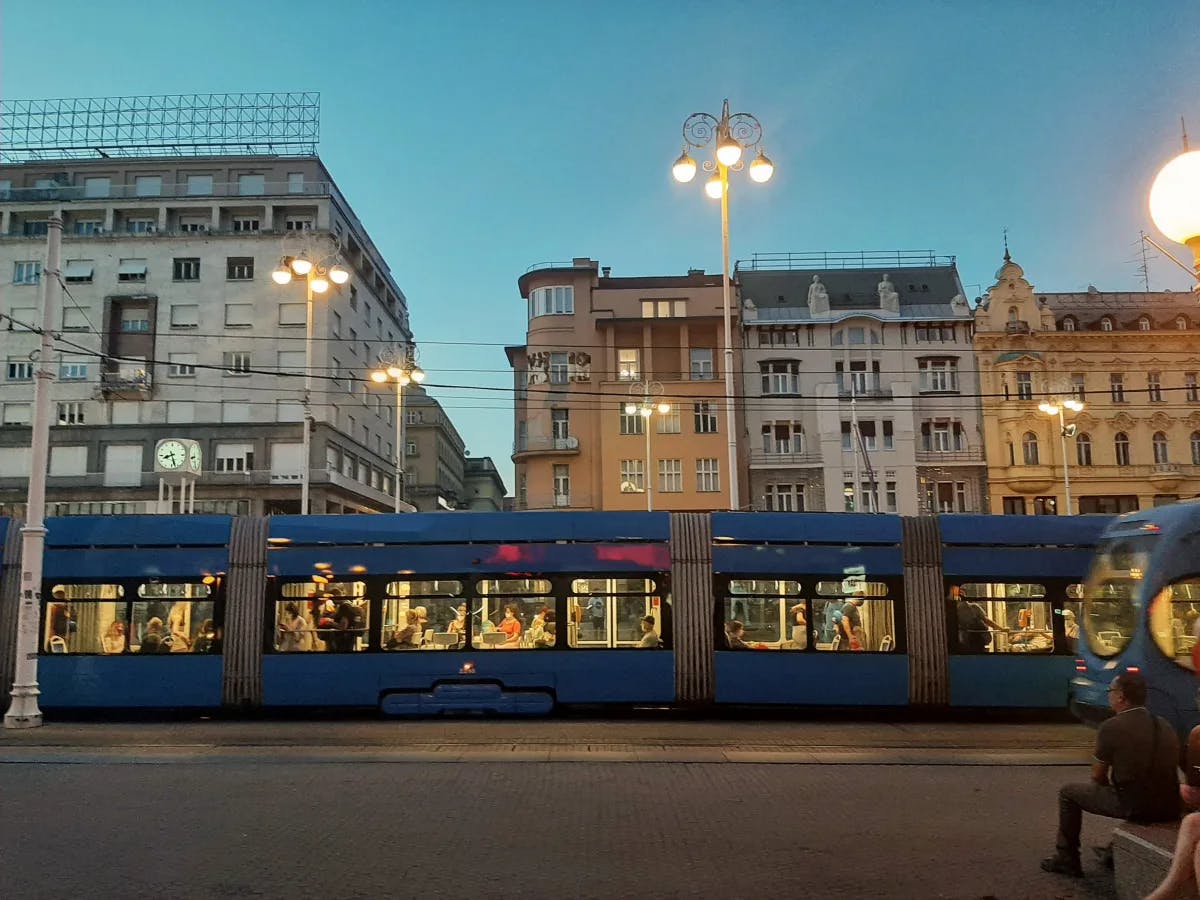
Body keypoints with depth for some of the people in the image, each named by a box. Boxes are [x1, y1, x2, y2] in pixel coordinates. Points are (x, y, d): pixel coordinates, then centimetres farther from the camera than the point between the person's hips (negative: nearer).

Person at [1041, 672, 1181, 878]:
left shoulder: (1112, 727, -11)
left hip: (1134, 806, -7)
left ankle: (1066, 858, 18)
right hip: (1169, 809, 7)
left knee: (1068, 792, 12)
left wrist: (1108, 782, 21)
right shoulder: (1164, 725, 8)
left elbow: (1098, 777, -3)